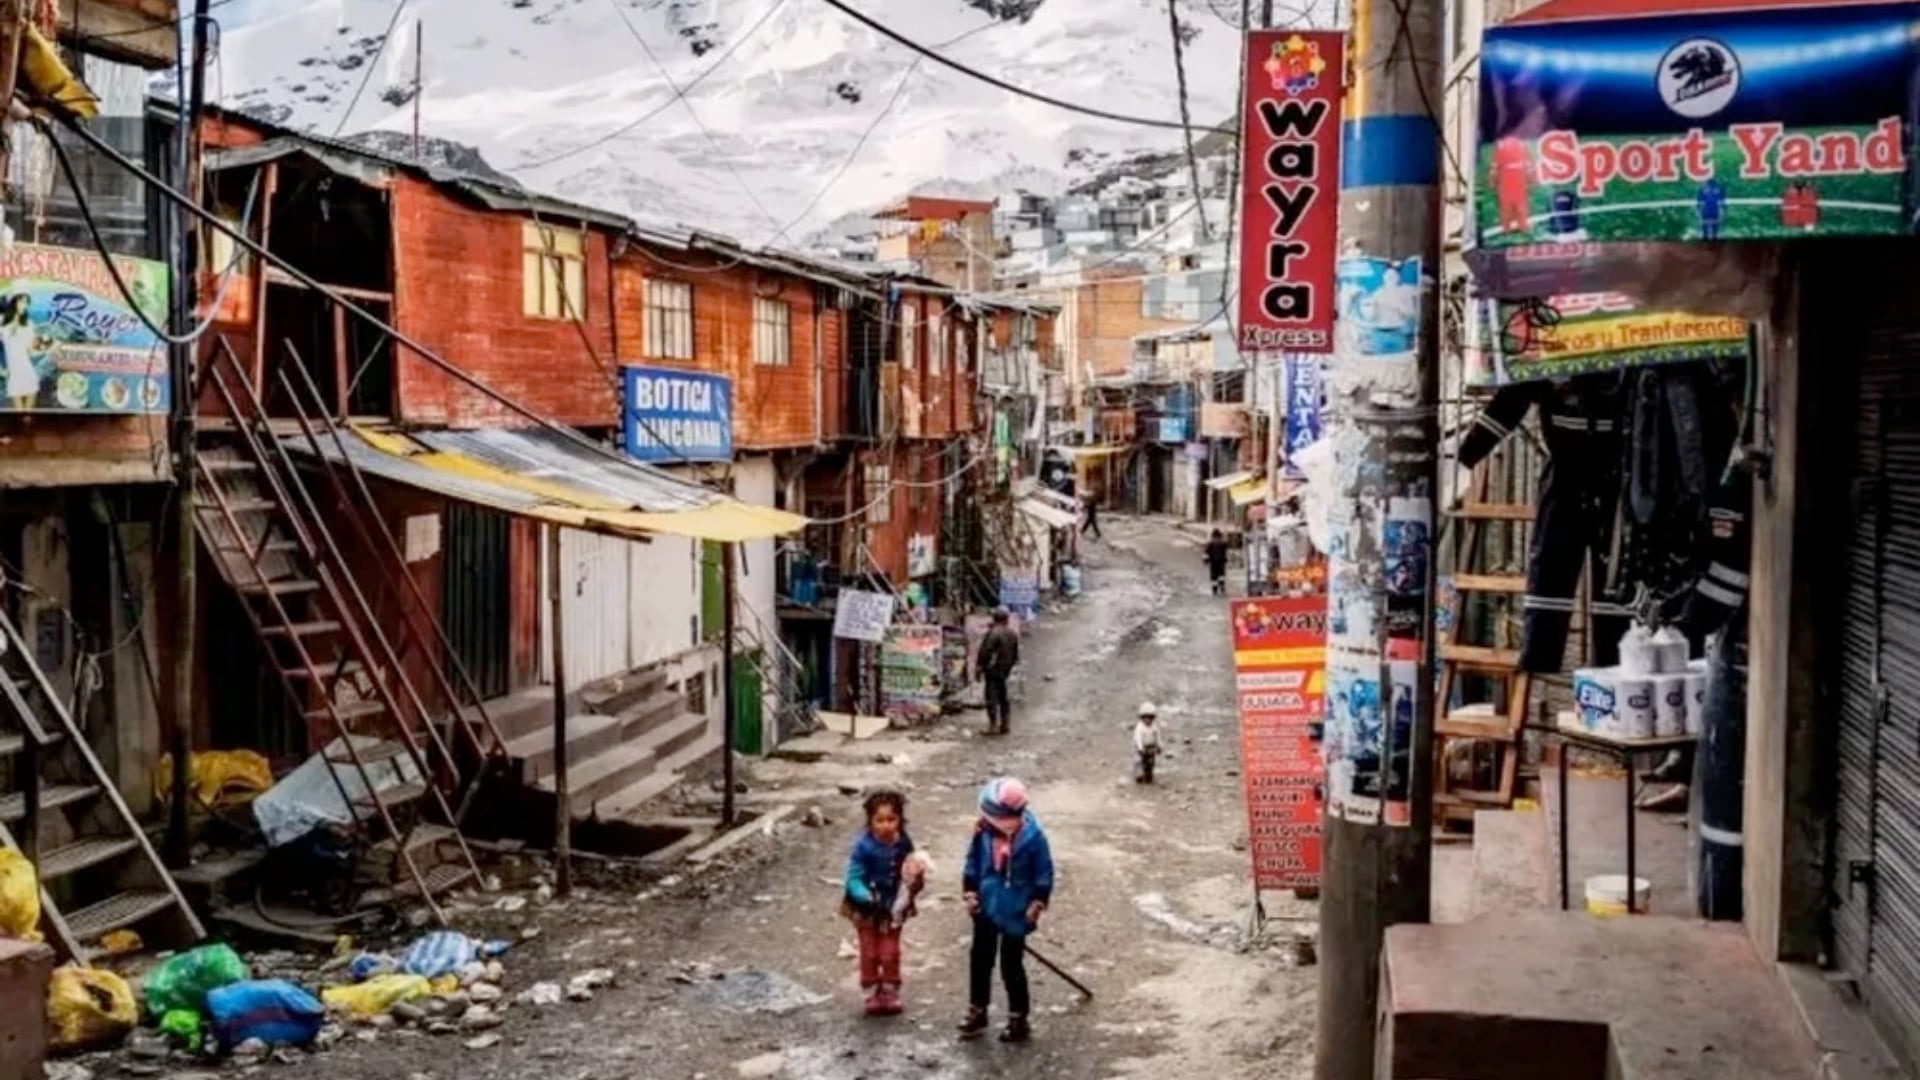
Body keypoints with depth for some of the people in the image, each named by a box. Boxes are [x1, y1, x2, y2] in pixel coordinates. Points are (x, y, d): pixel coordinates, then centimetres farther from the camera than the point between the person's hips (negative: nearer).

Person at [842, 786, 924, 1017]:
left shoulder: (904, 843, -14)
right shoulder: (863, 846, -25)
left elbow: (910, 870, 1)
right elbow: (853, 879, -22)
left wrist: (915, 876, -22)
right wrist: (866, 898, -38)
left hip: (893, 907, 2)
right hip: (867, 909, -2)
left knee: (890, 954, 13)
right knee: (869, 954, 12)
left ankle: (890, 993, 30)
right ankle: (872, 995, 28)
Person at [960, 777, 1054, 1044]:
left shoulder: (1032, 837, -21)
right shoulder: (983, 831, -10)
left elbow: (1044, 873, -10)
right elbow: (973, 862, 5)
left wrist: (1037, 904, -10)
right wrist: (970, 892, 3)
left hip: (1015, 913, -5)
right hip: (986, 908, 5)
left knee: (1011, 966, 4)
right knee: (980, 960, 15)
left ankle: (1018, 1020, 19)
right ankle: (977, 1012, 32)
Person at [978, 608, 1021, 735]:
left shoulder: (993, 633, -17)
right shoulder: (1013, 634, 7)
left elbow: (985, 652, -17)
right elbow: (1015, 654, 14)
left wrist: (980, 667, -9)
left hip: (993, 669, -7)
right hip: (1005, 670, 7)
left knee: (992, 697, -5)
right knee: (1003, 697, 15)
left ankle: (993, 726, -8)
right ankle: (1004, 725, 18)